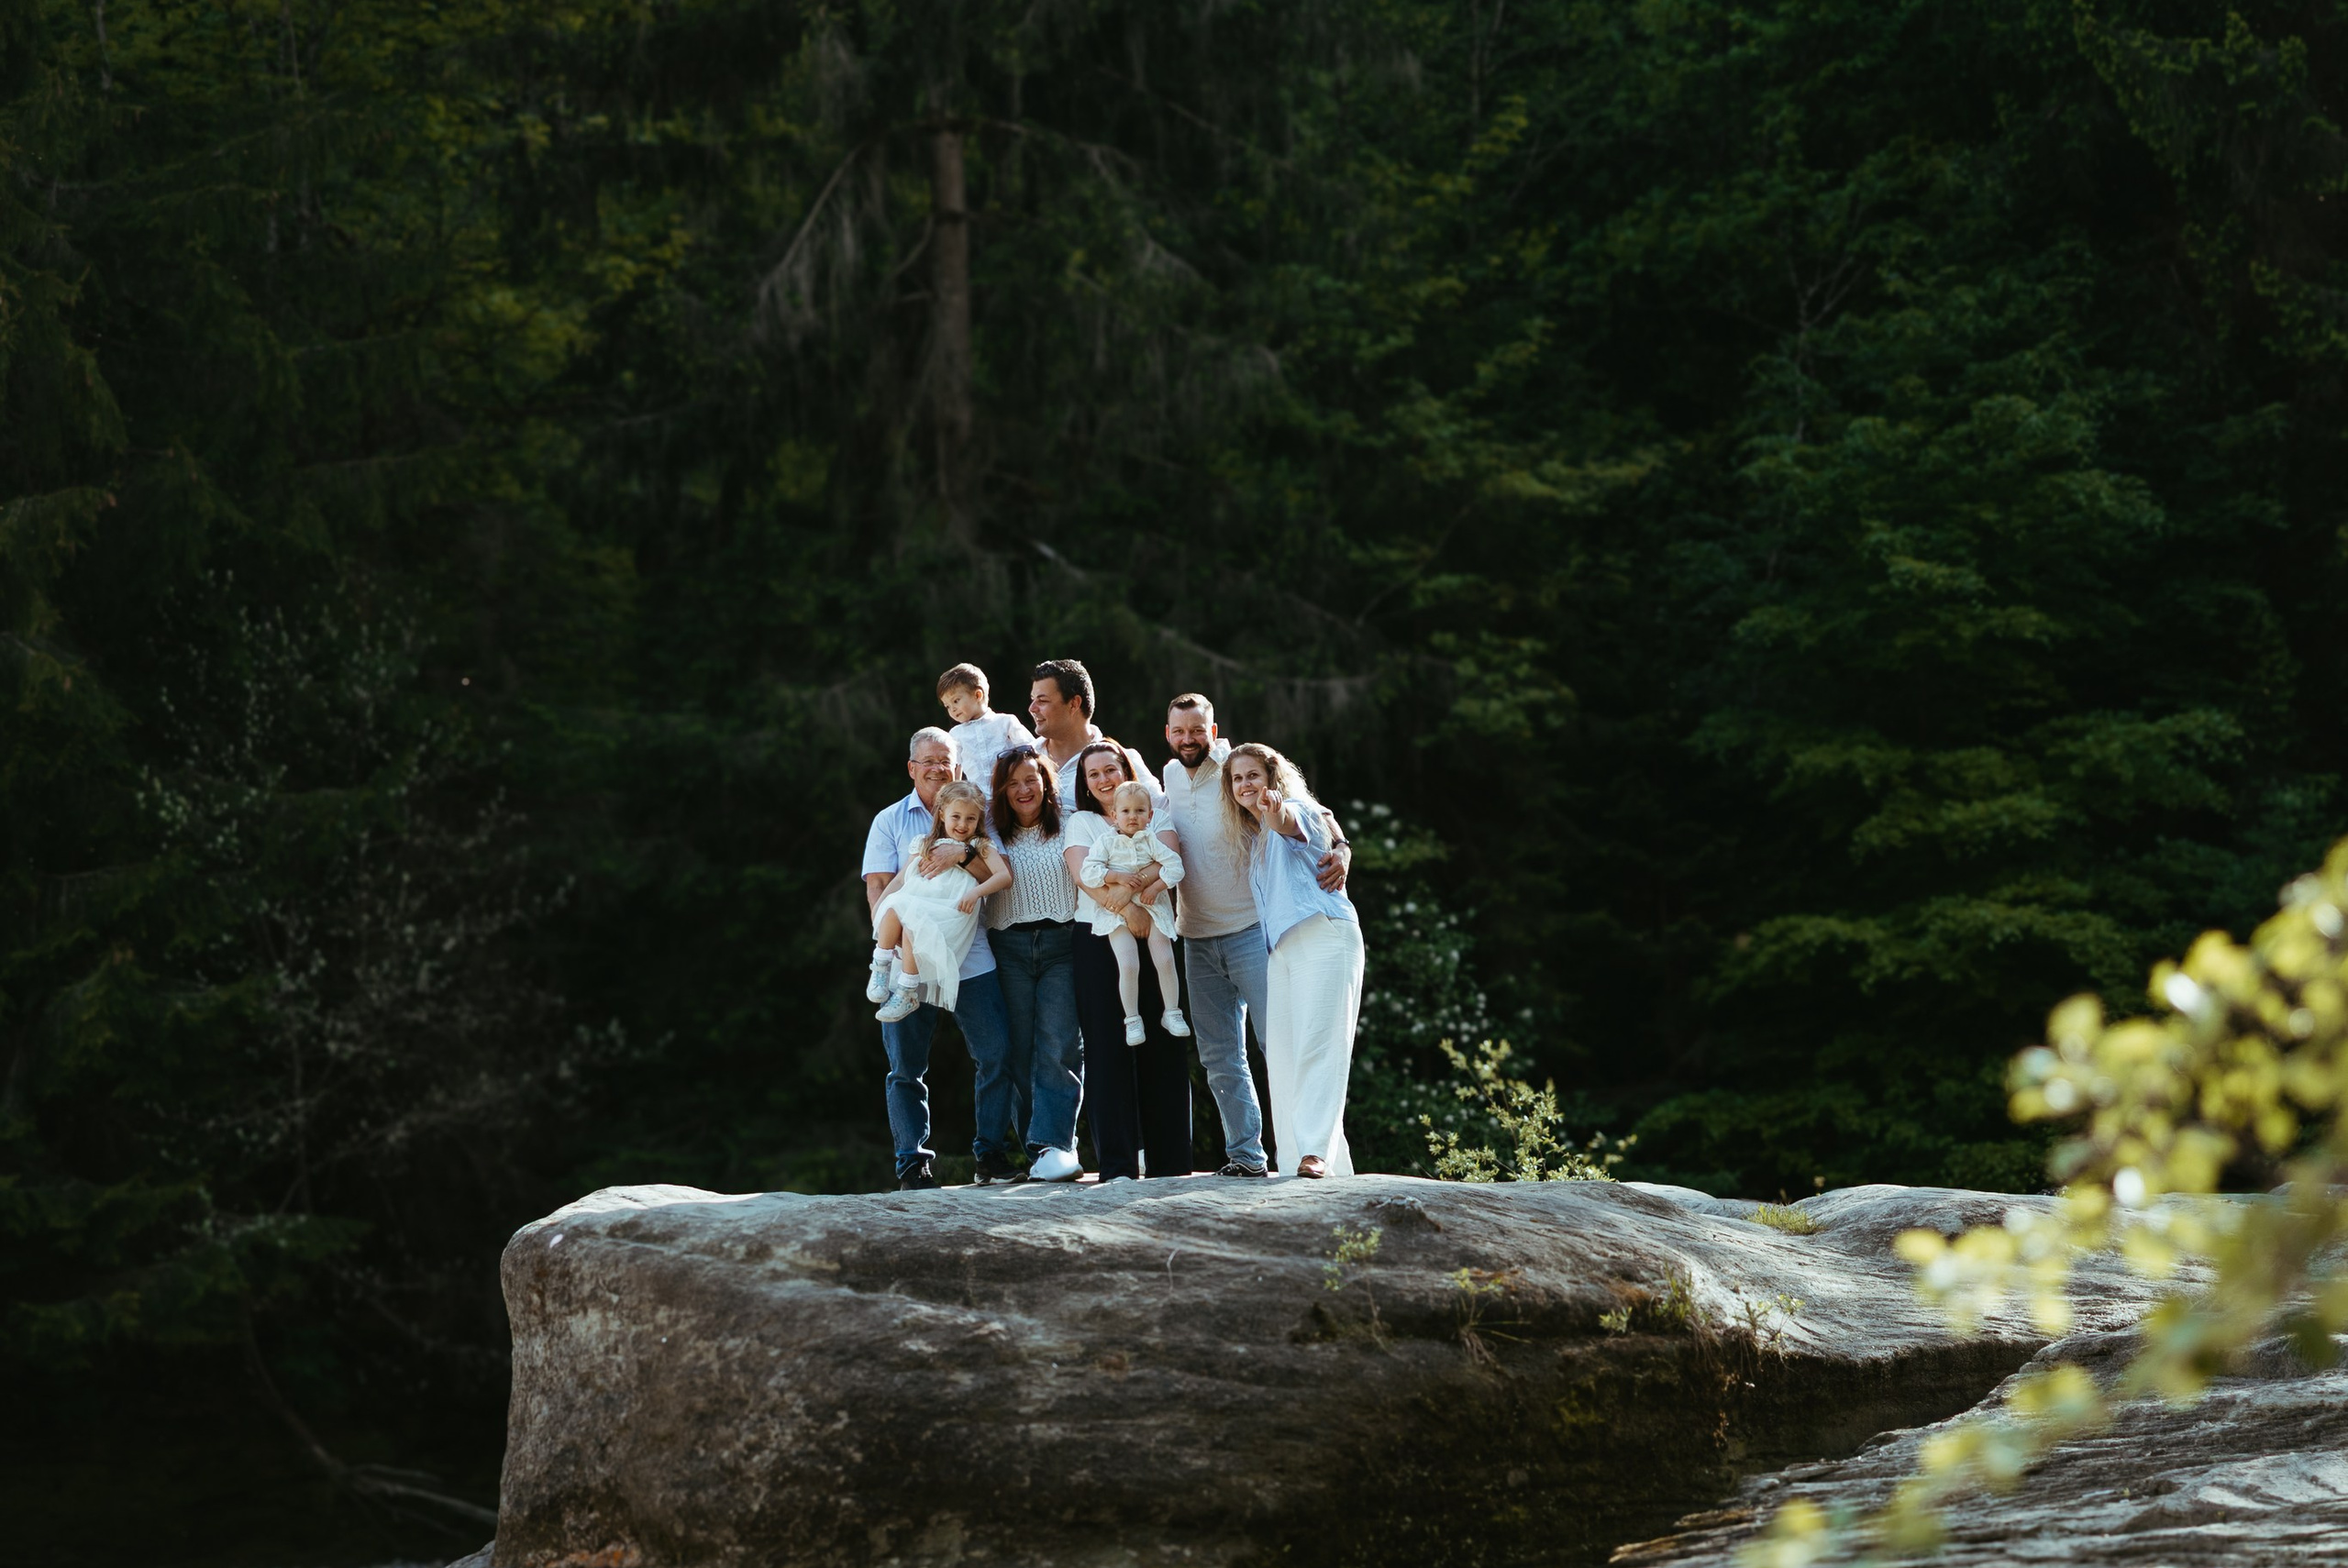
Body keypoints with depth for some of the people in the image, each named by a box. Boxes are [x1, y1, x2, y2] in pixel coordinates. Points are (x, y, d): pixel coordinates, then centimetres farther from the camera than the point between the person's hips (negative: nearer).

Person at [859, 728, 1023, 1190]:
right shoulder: (890, 821, 11)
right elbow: (877, 887, 2)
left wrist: (963, 853, -18)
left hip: (969, 958, 1)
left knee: (997, 1054, -6)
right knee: (906, 1065, -1)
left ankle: (991, 1151, 5)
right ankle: (913, 1161, 6)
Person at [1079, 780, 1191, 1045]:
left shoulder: (1151, 841, 4)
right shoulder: (1106, 841, 0)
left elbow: (1174, 866, -3)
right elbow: (1088, 873, -9)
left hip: (1153, 908, 2)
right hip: (1117, 913, -2)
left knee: (1165, 961, -6)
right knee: (1129, 966, -14)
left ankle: (1172, 1013, 11)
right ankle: (1132, 1019, 0)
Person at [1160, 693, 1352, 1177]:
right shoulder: (1170, 778, 11)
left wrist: (1339, 847, -25)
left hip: (1250, 931, -6)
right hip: (1197, 938, 6)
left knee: (1276, 1042, -9)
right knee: (1219, 1056, 5)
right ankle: (1245, 1154, 10)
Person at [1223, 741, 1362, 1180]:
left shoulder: (1296, 810, 0)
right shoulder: (1251, 837, 24)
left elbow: (1292, 824, -25)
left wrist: (1277, 816, -50)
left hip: (1324, 934, -8)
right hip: (1281, 946, 8)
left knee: (1317, 1045, -17)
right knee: (1282, 1053, -3)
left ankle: (1317, 1151, -26)